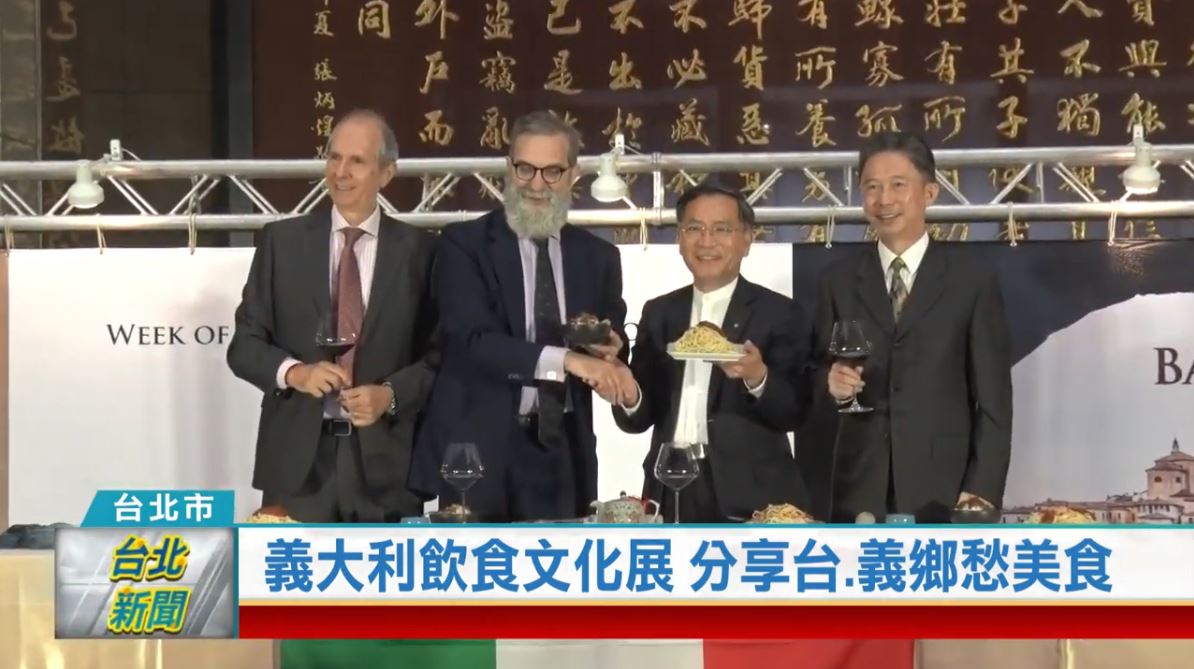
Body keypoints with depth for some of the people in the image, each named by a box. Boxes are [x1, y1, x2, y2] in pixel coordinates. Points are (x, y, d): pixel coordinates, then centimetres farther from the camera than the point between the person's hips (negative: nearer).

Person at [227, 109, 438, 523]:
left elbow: (439, 355, 5)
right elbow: (243, 344, 5)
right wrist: (293, 372, -14)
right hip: (298, 460, 0)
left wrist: (390, 394, -12)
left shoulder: (419, 249, 4)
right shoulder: (281, 240, 6)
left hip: (386, 462, 0)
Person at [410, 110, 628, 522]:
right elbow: (473, 340, -17)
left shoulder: (599, 256, 11)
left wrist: (608, 352, -10)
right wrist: (565, 358, -29)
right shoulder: (464, 244, -3)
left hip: (563, 453, 4)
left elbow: (609, 358, 15)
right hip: (480, 450, -3)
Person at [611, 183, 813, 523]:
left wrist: (758, 378, -25)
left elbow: (793, 413, -7)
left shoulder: (779, 313, -2)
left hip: (749, 498, -3)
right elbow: (642, 417, 7)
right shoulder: (659, 313, 9)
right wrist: (630, 397, -14)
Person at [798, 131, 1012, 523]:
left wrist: (983, 490, -7)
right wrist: (830, 383, -10)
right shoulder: (838, 282, 9)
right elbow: (816, 380, 13)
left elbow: (993, 400, 2)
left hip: (943, 491, -2)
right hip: (857, 491, 2)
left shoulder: (973, 281, 3)